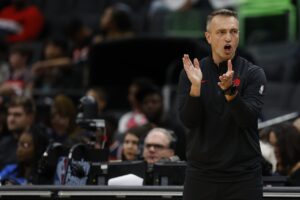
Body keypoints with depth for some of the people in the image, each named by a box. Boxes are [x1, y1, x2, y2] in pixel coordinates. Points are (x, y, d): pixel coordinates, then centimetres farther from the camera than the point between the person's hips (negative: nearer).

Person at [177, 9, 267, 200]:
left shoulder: (253, 74, -2)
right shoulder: (192, 72, 4)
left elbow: (248, 119, -15)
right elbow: (189, 121, -6)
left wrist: (230, 90, -31)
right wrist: (195, 86, -22)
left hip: (243, 176, -1)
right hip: (201, 174, 1)